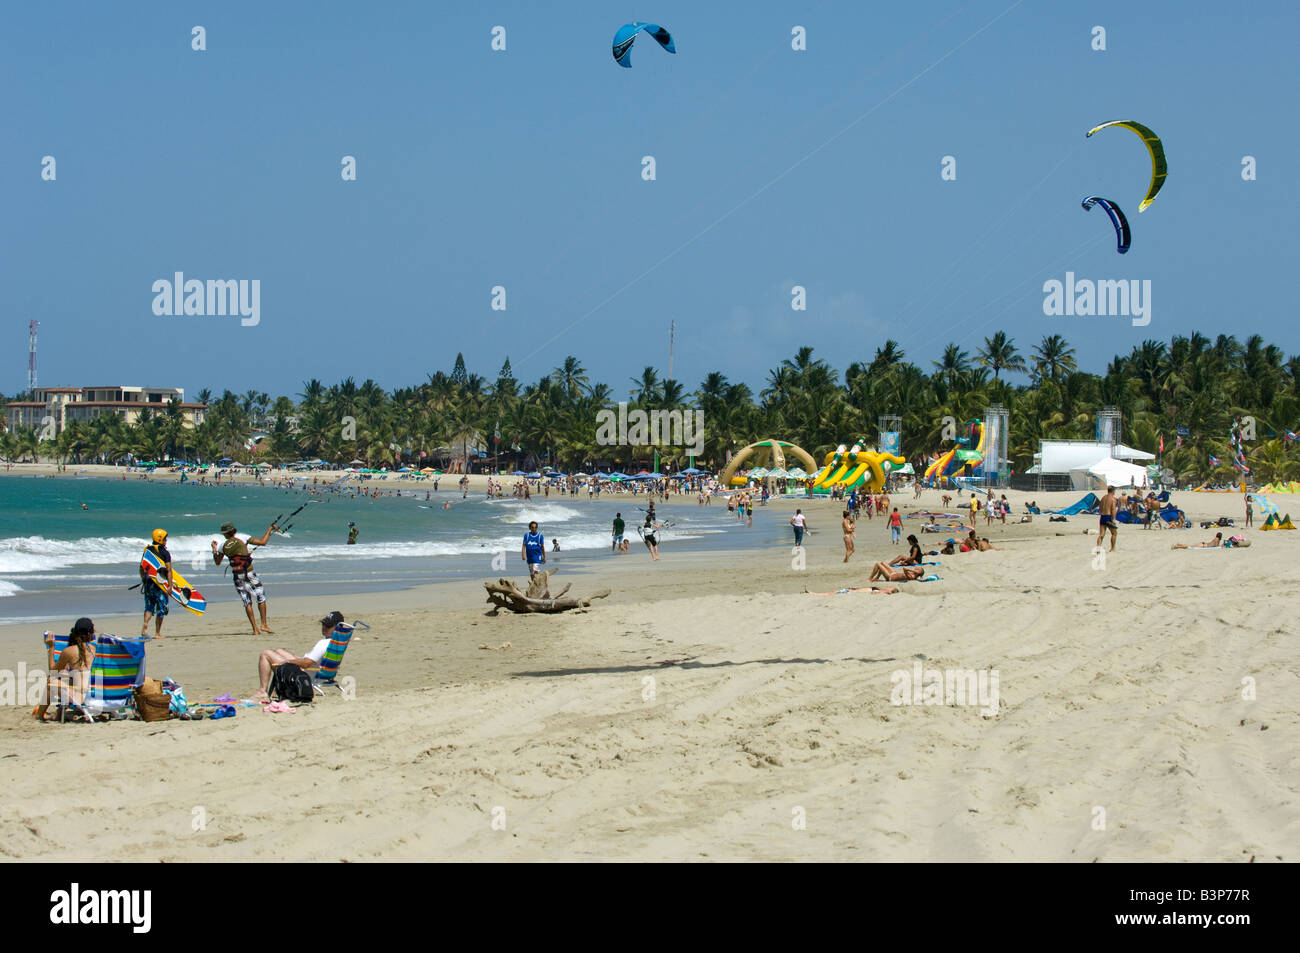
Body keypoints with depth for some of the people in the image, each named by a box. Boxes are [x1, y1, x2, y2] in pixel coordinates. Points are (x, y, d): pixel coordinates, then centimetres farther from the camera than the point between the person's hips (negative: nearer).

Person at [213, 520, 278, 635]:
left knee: (247, 602, 8)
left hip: (236, 576, 3)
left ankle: (255, 629, 3)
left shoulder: (223, 546, 2)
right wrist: (269, 529, 6)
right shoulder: (243, 539, -7)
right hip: (248, 574, -3)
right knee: (261, 597, 6)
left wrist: (214, 549, 23)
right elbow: (262, 542, -5)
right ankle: (264, 625, -5)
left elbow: (217, 562, 15)